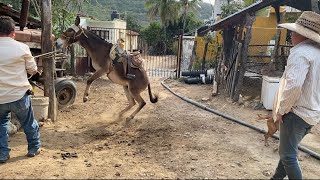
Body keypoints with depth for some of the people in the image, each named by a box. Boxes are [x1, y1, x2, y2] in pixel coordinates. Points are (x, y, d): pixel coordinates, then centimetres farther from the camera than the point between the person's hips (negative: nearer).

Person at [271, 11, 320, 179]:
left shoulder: (300, 53, -20)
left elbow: (293, 85, -32)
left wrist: (281, 109, -18)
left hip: (297, 113, -9)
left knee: (288, 155, 2)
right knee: (288, 150, 23)